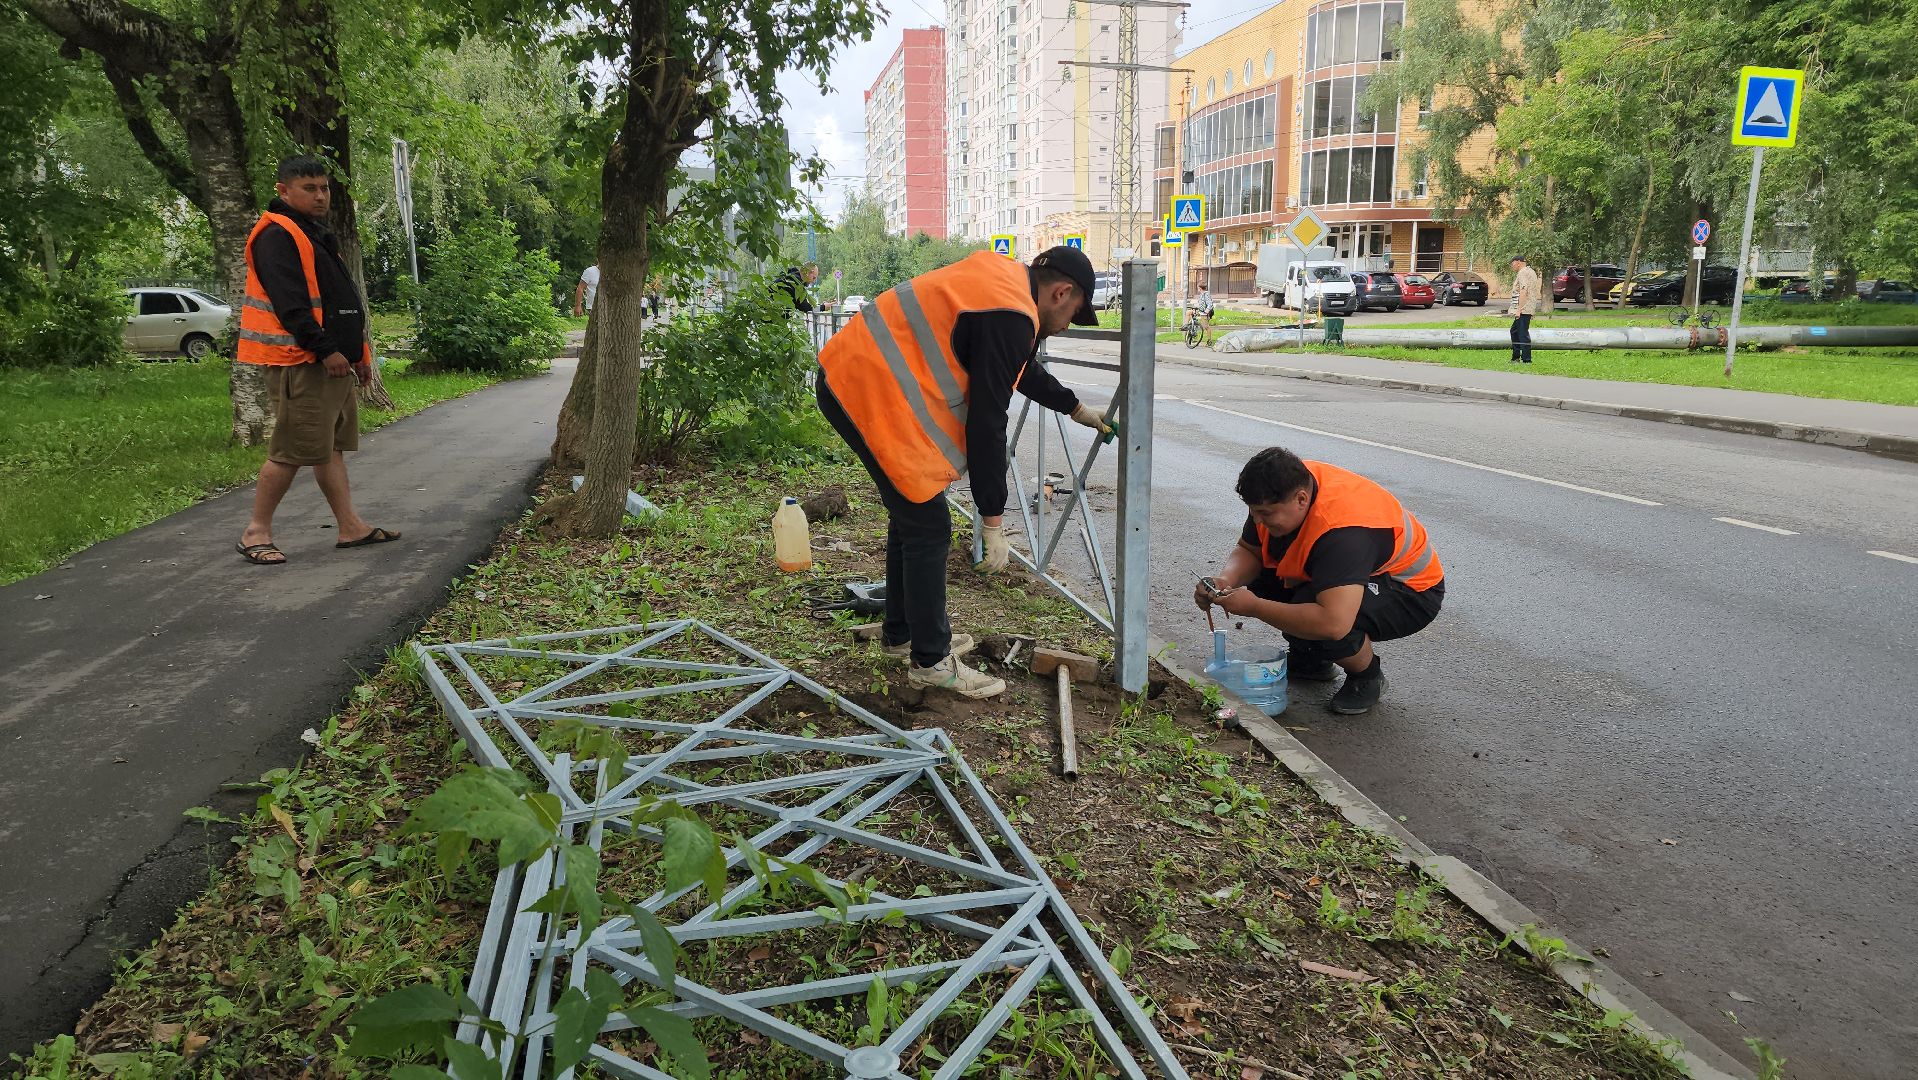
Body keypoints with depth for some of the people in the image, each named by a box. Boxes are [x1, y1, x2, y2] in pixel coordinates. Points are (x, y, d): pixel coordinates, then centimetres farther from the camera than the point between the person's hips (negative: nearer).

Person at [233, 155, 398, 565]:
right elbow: (290, 304, -20)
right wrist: (325, 349, -22)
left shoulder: (316, 236, 22)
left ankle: (350, 526, 17)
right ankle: (256, 533, 2)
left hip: (332, 362, 10)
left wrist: (358, 353, 21)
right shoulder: (276, 236, -11)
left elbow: (339, 300, 25)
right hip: (300, 363, -10)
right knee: (290, 451, -8)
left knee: (331, 447, 12)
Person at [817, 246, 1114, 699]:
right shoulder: (1010, 317, -17)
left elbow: (1021, 368, 31)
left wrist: (1077, 409, 41)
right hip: (873, 393, -11)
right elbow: (986, 424, -18)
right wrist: (993, 520, -12)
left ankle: (902, 634, 34)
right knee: (928, 529, -3)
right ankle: (931, 661, 9)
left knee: (912, 515, 20)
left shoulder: (1000, 276, 15)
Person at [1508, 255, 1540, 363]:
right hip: (1529, 309, 11)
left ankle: (1526, 360, -8)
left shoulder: (1522, 273, -13)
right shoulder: (1531, 272, 20)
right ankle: (1516, 357, 23)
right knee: (1515, 331, 19)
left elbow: (1523, 292, -23)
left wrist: (1519, 310, -24)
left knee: (1523, 334, -9)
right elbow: (1534, 292, 24)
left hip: (1523, 310, -11)